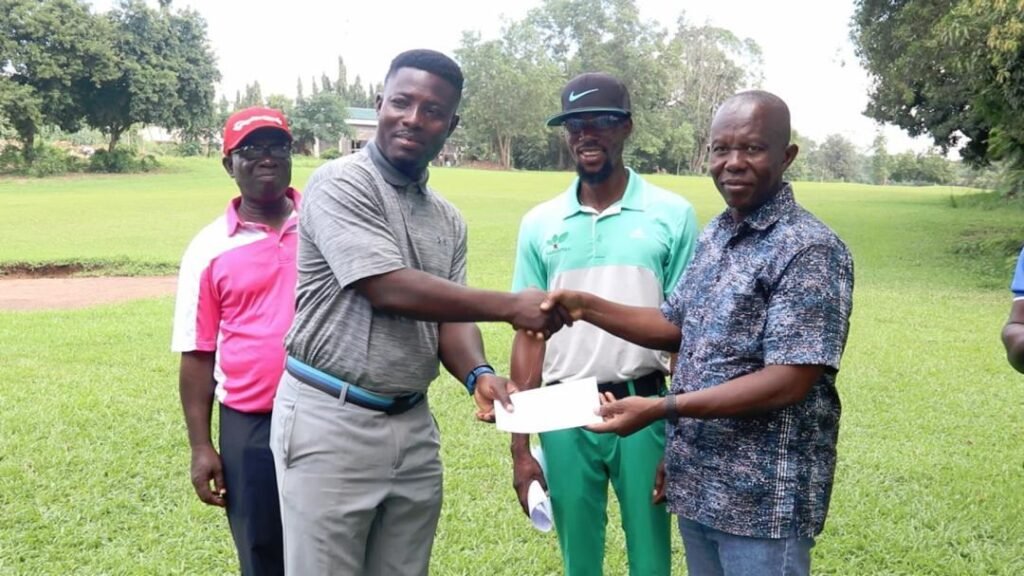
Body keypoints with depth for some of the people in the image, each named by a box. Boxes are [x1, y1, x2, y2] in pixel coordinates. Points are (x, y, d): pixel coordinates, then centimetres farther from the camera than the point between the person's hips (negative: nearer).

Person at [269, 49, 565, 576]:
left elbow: (450, 317, 6)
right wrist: (510, 306, -18)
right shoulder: (341, 184, -11)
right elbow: (389, 290, -20)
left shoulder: (449, 221, 10)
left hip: (413, 426, 6)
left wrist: (478, 374, -16)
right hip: (331, 421, -6)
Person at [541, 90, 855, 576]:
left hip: (763, 497, -7)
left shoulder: (810, 250, -18)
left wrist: (659, 408, -25)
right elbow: (678, 327, 15)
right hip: (698, 482, 7)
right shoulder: (713, 235, 7)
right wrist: (588, 308, 1)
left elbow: (789, 383, -23)